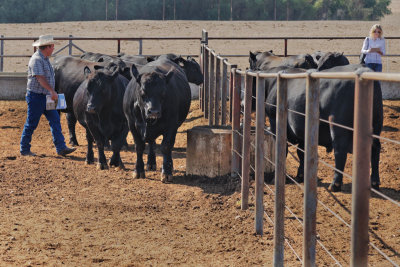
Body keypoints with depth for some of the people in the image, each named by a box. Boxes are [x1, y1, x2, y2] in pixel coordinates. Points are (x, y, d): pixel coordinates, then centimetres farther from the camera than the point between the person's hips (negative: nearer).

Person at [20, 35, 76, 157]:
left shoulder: (45, 59, 14)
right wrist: (52, 91, -29)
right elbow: (40, 78, -25)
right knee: (31, 124, 0)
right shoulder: (36, 59, -17)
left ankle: (61, 148, 2)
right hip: (36, 96, -9)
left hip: (46, 96, 9)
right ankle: (24, 150, 11)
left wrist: (51, 92, 18)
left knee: (55, 120, 3)